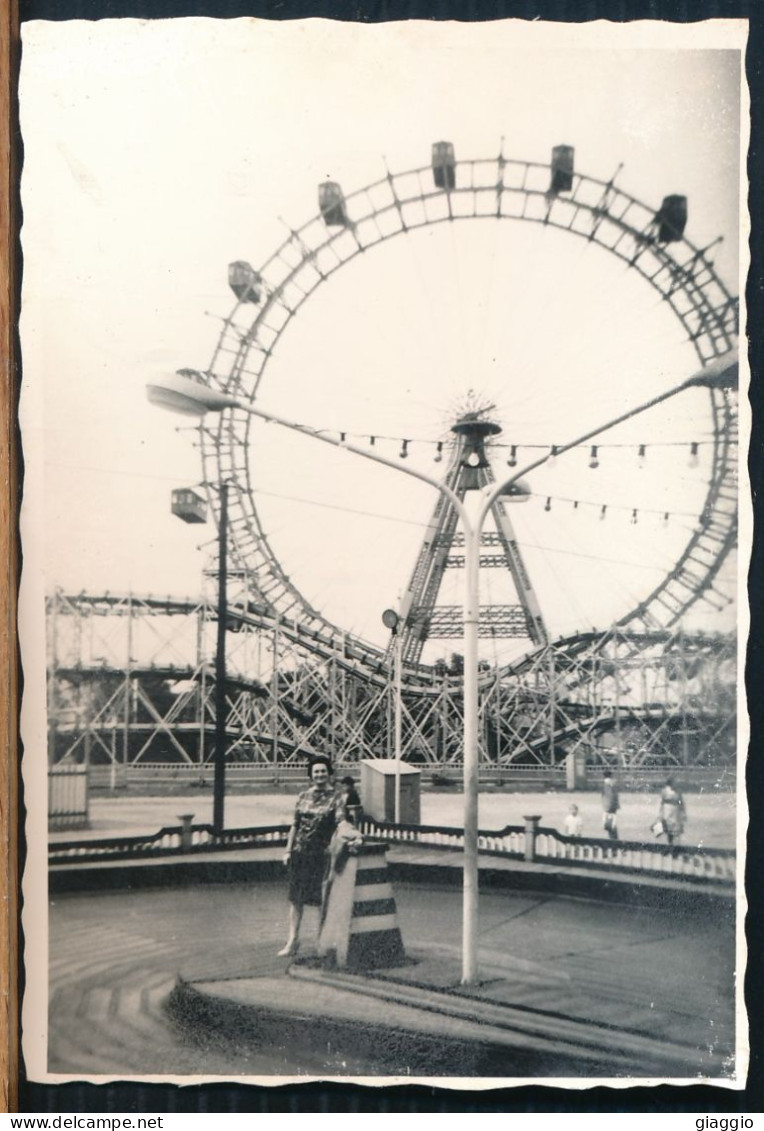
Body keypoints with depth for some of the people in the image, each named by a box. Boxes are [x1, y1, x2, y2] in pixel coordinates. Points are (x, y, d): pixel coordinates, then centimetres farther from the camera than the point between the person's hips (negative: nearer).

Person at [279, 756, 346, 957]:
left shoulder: (335, 796, -3)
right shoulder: (304, 796, 9)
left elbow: (340, 822, -13)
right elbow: (295, 825, 13)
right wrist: (288, 850, 9)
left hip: (322, 852, -4)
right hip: (300, 851, 4)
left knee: (322, 897, 1)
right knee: (295, 896, 5)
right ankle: (293, 939, 13)